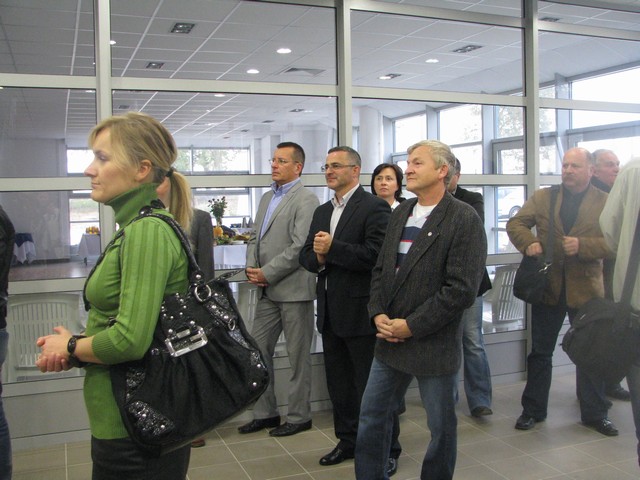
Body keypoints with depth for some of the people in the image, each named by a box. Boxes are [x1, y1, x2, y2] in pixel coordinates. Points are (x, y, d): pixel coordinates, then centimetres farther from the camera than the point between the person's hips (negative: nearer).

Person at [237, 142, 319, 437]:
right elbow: (255, 237, 17)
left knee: (298, 356, 5)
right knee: (258, 350, 11)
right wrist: (251, 268, -1)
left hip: (293, 289, -8)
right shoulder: (267, 197, 16)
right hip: (267, 291, 8)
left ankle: (299, 416, 19)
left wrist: (267, 273, -16)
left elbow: (299, 247, -19)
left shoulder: (305, 200, -10)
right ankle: (265, 412, 25)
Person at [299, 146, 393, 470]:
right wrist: (317, 257, -12)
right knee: (338, 383, 18)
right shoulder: (322, 211, 14)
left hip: (361, 312, -8)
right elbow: (306, 254, 10)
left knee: (370, 386, 5)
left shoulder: (374, 207, -11)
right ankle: (348, 440, 35)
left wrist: (332, 249, -21)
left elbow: (375, 254, -23)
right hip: (330, 312, 8)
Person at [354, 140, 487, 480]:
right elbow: (381, 269, 12)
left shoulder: (464, 219, -13)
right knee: (372, 416, 14)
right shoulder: (400, 213, 9)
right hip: (390, 338, 6)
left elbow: (461, 289, -19)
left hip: (434, 346, -6)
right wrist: (378, 314, -4)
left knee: (441, 428, 12)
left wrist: (411, 326, -17)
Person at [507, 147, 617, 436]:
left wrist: (583, 245, -24)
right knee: (540, 351, 10)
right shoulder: (542, 197, 5)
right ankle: (533, 410, 23)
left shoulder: (606, 202, 0)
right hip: (547, 286, 1)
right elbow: (515, 224, 1)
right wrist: (529, 242, -19)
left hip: (586, 288, -1)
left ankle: (594, 413, 27)